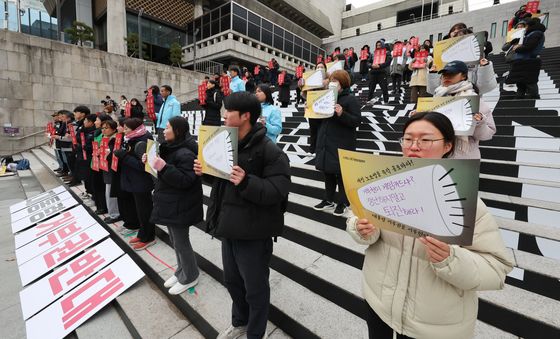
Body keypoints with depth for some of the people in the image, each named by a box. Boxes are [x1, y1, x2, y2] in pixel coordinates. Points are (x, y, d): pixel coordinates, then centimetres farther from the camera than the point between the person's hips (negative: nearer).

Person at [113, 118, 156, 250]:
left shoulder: (143, 141, -21)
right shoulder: (133, 139, 8)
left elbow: (142, 165, -25)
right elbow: (130, 157, 12)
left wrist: (124, 156, -22)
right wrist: (122, 154, -5)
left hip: (142, 183, -9)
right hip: (135, 181, 9)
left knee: (145, 210, 4)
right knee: (140, 209, 19)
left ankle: (148, 238, 19)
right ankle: (142, 234, 34)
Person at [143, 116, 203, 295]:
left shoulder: (185, 153, -22)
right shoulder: (171, 148, 10)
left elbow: (185, 180, -28)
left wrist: (164, 167, -33)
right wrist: (151, 161, 6)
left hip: (179, 206, -10)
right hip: (169, 203, 10)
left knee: (181, 242, 3)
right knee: (175, 240, 20)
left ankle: (189, 277, 22)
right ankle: (181, 271, 38)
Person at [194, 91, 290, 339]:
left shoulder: (269, 150, -20)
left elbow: (277, 190, -24)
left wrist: (247, 183, -36)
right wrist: (206, 170, 2)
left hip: (253, 233, -8)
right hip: (229, 226, 9)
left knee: (255, 287, 12)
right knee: (232, 280, 26)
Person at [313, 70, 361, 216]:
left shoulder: (351, 99, -5)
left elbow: (357, 121, -14)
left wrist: (342, 114, -29)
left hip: (342, 145, -7)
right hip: (326, 143, 7)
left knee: (342, 174, 2)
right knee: (328, 173, 13)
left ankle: (343, 203, 16)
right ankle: (328, 200, 26)